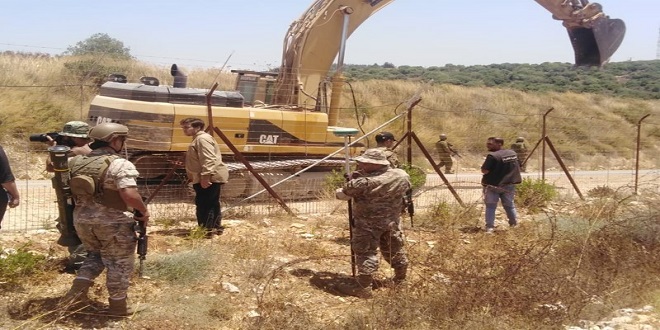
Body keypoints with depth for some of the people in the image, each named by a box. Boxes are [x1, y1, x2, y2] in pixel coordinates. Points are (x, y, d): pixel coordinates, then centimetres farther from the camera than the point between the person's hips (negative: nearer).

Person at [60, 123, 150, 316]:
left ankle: (79, 286, 12)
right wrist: (143, 210, -12)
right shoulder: (120, 165, -19)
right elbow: (130, 195, -29)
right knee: (119, 263, 11)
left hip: (82, 220, 6)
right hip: (112, 223, -6)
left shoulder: (77, 162, 3)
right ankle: (118, 306, 20)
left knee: (95, 255, 29)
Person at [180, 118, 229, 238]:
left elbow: (208, 160, -24)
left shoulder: (202, 139, -14)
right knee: (212, 204, 16)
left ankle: (206, 230, -9)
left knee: (204, 205, -11)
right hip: (212, 177, 12)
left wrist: (205, 176, -28)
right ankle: (216, 227, 23)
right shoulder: (199, 139, 23)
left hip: (210, 177, -12)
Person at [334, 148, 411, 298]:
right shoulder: (402, 175, -5)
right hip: (393, 222, 7)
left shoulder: (364, 182, -23)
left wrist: (341, 190, 13)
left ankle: (363, 287, 6)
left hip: (368, 224, -6)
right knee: (395, 249, 21)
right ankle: (401, 280, 35)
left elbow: (341, 195, -14)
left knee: (366, 253, 3)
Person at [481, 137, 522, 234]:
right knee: (509, 205, 19)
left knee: (490, 206, 2)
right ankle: (515, 225, 26)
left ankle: (490, 227, -4)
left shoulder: (492, 156, -19)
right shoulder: (512, 153, 5)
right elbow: (518, 167, 13)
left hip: (493, 185, -6)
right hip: (509, 184, 6)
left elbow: (484, 171, -21)